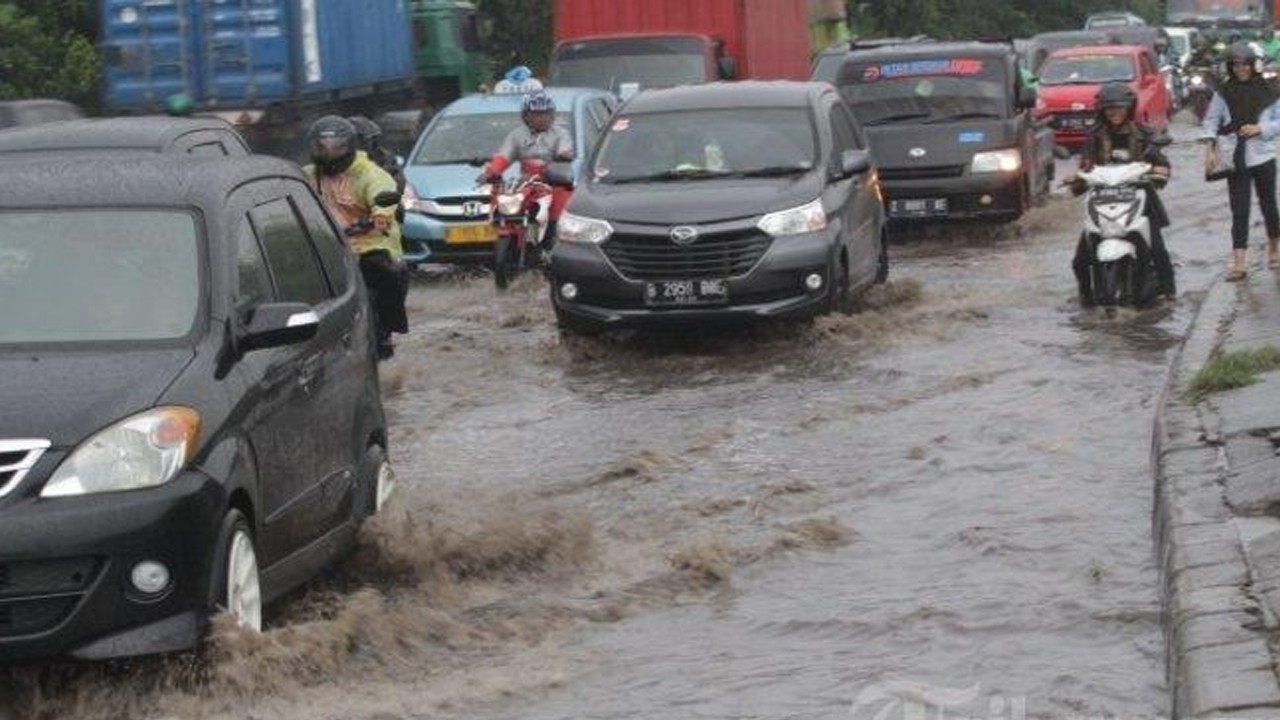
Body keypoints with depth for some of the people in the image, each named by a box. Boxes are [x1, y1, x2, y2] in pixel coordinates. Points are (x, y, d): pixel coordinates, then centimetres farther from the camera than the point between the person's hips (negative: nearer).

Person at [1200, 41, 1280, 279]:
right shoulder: (1224, 93, 1)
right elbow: (1210, 122, 0)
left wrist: (1259, 129, -13)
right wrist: (1209, 149, -13)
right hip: (1236, 159, 0)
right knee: (1239, 211, -4)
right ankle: (1238, 262, -8)